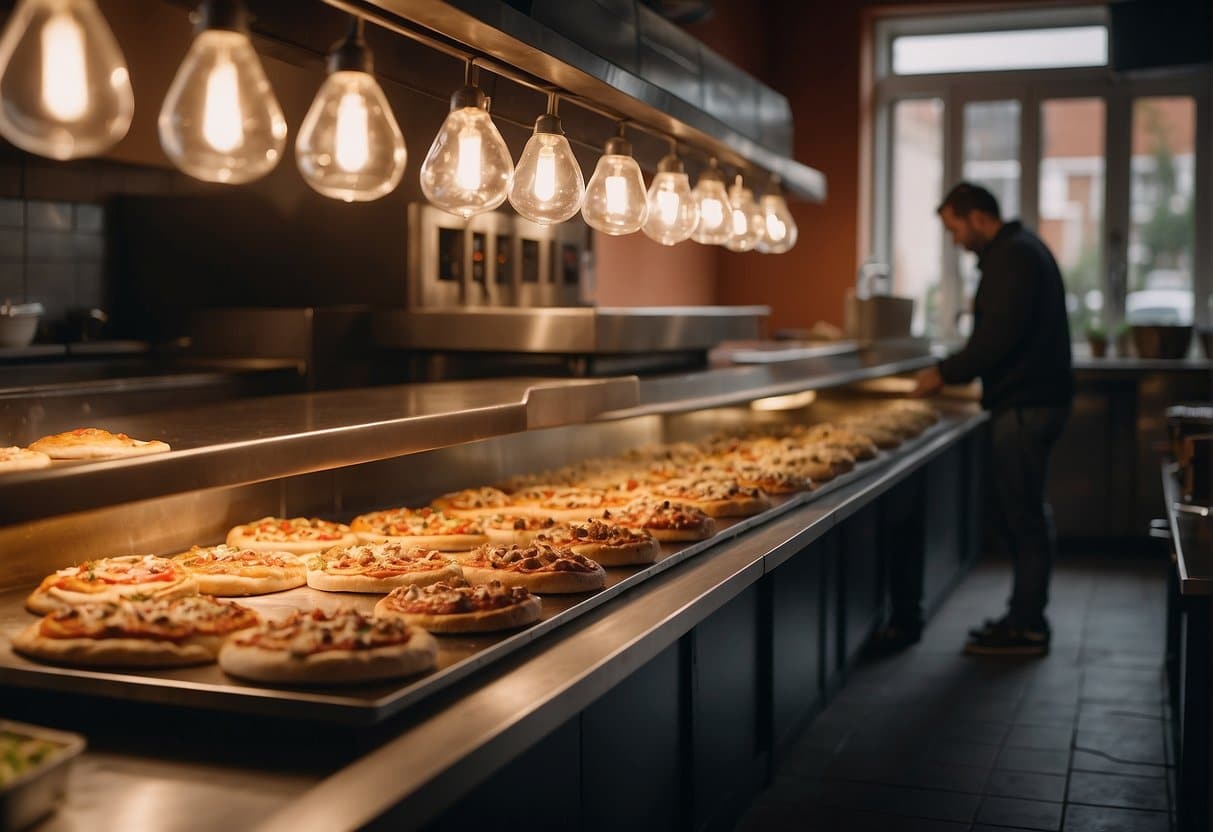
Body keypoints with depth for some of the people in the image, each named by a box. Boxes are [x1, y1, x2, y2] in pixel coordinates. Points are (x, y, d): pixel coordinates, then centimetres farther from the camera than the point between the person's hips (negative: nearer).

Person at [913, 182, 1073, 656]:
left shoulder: (1013, 257, -14)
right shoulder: (1018, 250, 19)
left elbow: (1000, 335, -22)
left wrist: (946, 373, -13)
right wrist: (958, 373, 15)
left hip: (1026, 405, -11)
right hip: (1030, 399, 11)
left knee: (1023, 515, -6)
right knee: (1023, 513, 14)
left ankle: (1026, 627, 1)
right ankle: (1025, 616, 22)